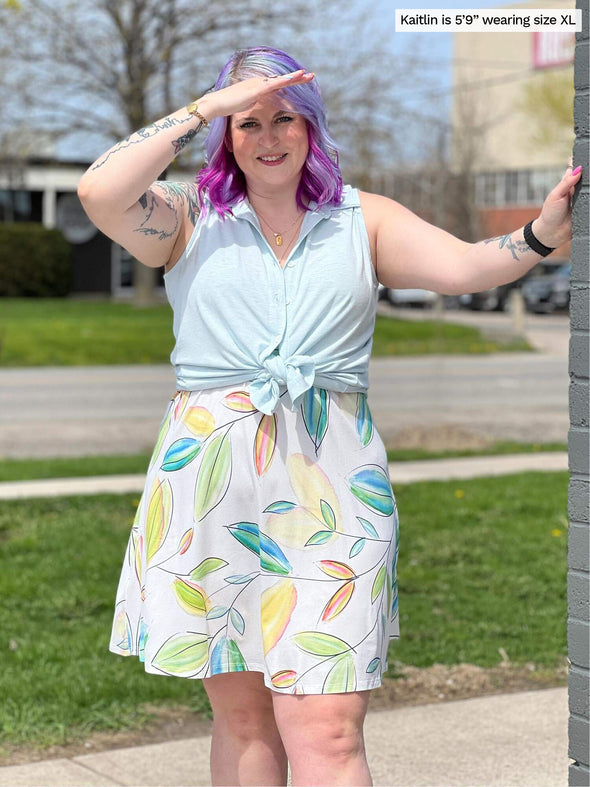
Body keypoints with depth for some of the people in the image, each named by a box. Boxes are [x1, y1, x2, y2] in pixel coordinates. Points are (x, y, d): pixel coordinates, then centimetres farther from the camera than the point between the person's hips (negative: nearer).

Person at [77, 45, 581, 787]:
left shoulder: (362, 219, 11)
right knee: (242, 719, 11)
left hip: (329, 488, 0)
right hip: (211, 480, 1)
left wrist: (542, 233, -23)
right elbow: (100, 192, -11)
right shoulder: (188, 219, 9)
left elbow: (462, 266, -4)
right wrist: (204, 108, -8)